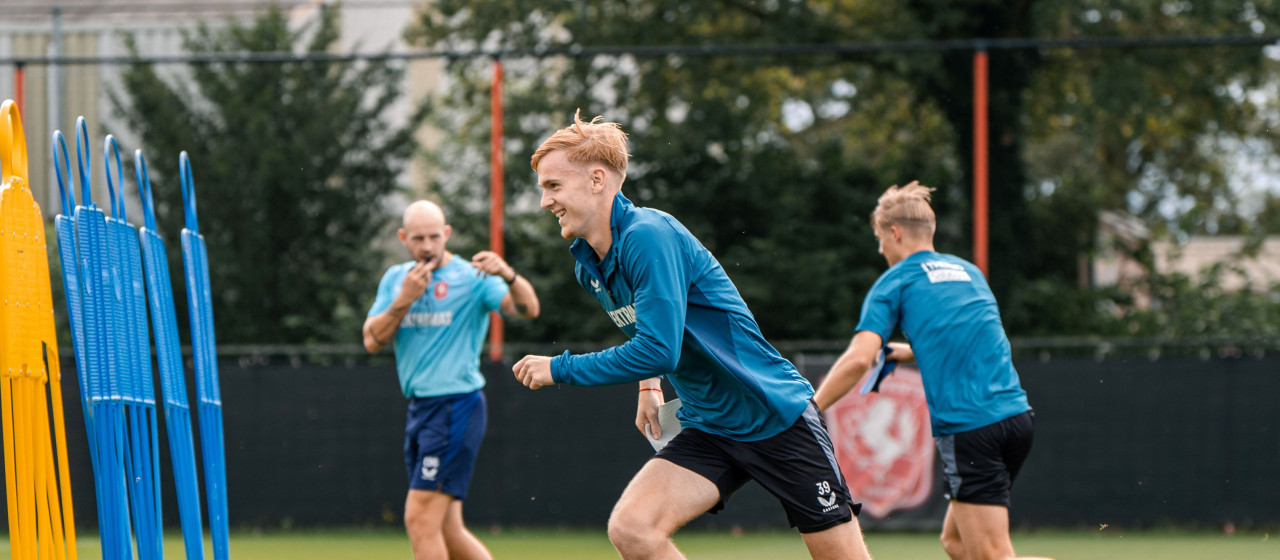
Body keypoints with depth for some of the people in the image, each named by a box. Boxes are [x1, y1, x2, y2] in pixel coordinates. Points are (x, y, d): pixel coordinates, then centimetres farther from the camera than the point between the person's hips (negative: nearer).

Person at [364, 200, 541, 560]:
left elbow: (527, 309, -20)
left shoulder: (470, 277, -6)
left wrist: (507, 274, -39)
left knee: (420, 519, -12)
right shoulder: (396, 279, 13)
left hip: (457, 406, -7)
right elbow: (373, 341, 4)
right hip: (419, 408, 7)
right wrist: (405, 299, -10)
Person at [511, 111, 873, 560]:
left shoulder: (648, 235, -21)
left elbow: (658, 349, -28)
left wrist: (560, 369, -19)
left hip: (777, 417, -7)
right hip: (707, 430, 7)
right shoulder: (588, 263, 5)